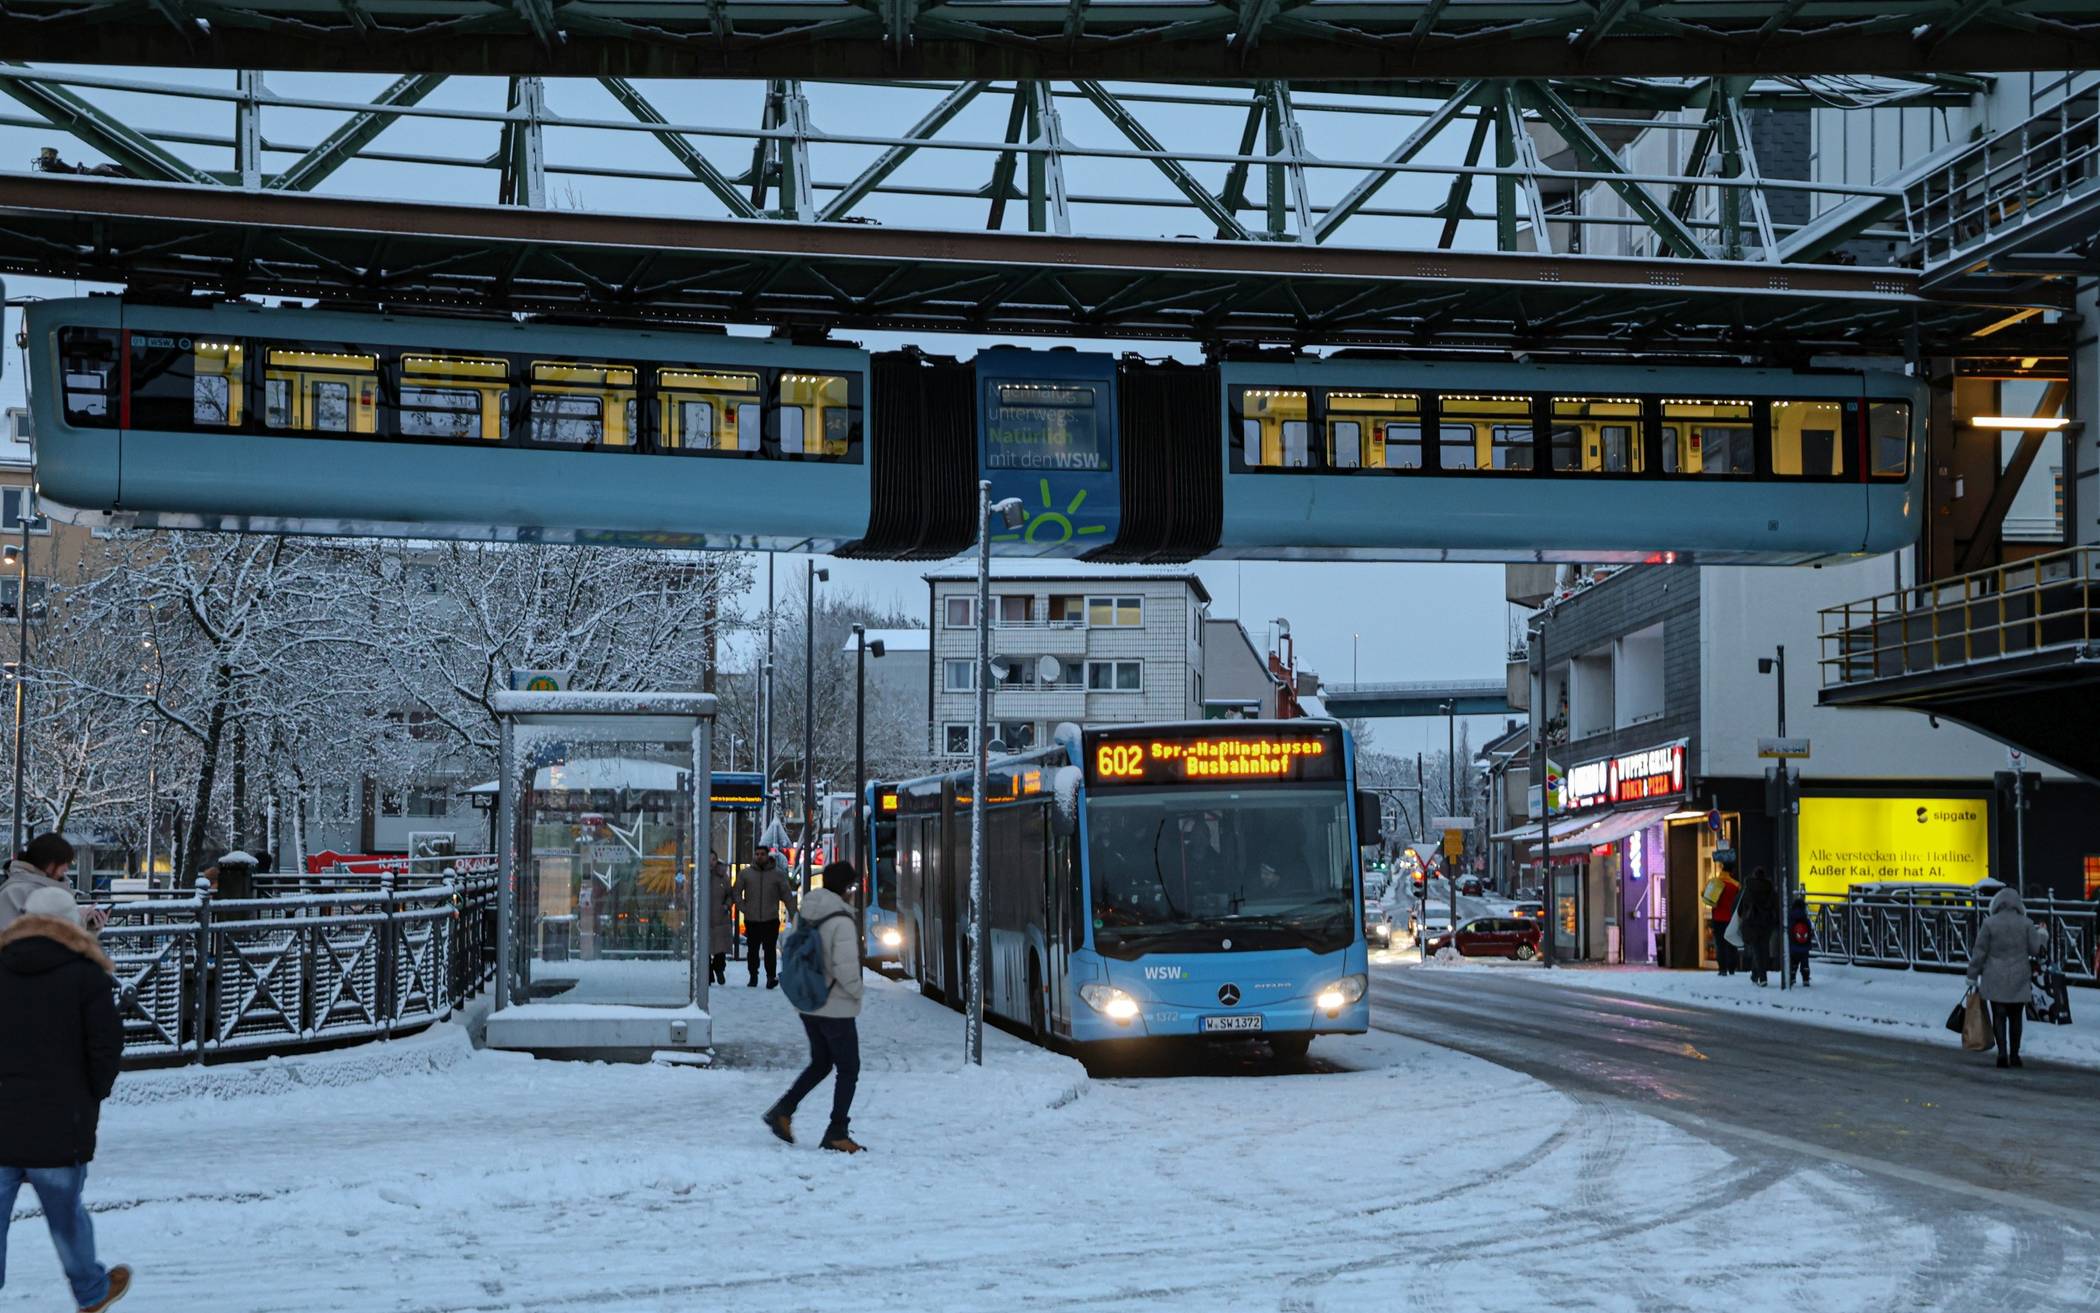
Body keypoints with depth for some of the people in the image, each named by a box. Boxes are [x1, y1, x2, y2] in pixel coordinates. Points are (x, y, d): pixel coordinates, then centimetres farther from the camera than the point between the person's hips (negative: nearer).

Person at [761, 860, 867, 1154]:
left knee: (820, 1063, 22)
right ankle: (836, 1134, 8)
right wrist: (856, 992, -8)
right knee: (848, 1070, 6)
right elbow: (846, 967, -25)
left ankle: (782, 1110, 12)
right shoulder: (840, 921, -21)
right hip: (836, 1008, -7)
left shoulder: (807, 917, 3)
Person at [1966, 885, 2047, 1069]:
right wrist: (2043, 936, 22)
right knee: (2016, 1018, 12)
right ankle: (2014, 1055, 16)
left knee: (1998, 1016, 1)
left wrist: (1972, 976, 4)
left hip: (1995, 980, -1)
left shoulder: (1989, 924, -5)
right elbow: (2035, 949, 1)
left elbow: (1979, 952, -3)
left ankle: (2002, 1051, -15)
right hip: (2019, 980, 2)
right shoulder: (2026, 924, -2)